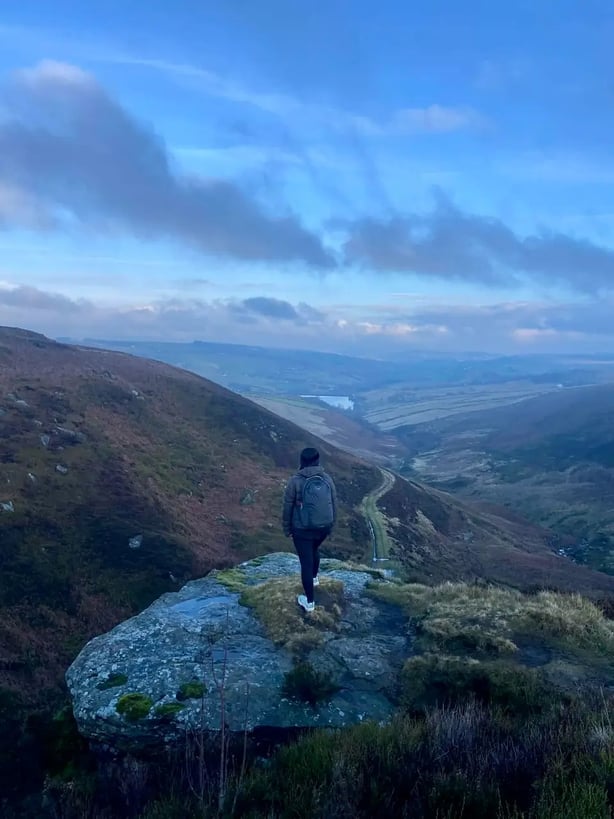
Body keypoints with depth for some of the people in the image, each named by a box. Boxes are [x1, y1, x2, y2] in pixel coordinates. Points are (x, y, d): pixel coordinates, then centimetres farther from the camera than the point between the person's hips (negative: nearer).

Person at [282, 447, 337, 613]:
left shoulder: (295, 481, -16)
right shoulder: (327, 479, -6)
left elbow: (288, 508, -9)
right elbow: (334, 505, 2)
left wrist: (286, 528, 6)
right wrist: (331, 525, 17)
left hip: (302, 530, -4)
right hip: (323, 527, 4)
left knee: (306, 562, 9)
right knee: (314, 550, 33)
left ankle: (309, 601, 20)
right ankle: (314, 577, 56)